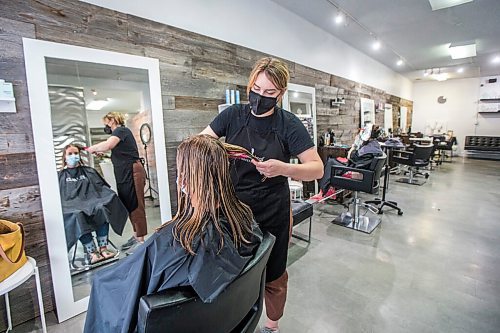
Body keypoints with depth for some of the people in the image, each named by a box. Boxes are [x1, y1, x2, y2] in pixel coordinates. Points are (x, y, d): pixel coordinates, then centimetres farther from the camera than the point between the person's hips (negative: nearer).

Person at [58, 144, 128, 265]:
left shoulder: (89, 171, 23)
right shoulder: (60, 176, 21)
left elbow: (101, 187, 14)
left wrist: (110, 197, -6)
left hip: (91, 201, 1)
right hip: (71, 206, -1)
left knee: (101, 209, -33)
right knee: (77, 216, -35)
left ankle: (103, 248, -32)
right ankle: (92, 252, -35)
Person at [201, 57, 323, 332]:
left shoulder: (288, 124, -10)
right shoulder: (233, 115, -3)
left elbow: (317, 168, -12)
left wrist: (283, 168, -31)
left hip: (272, 214, -2)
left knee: (273, 274, 18)